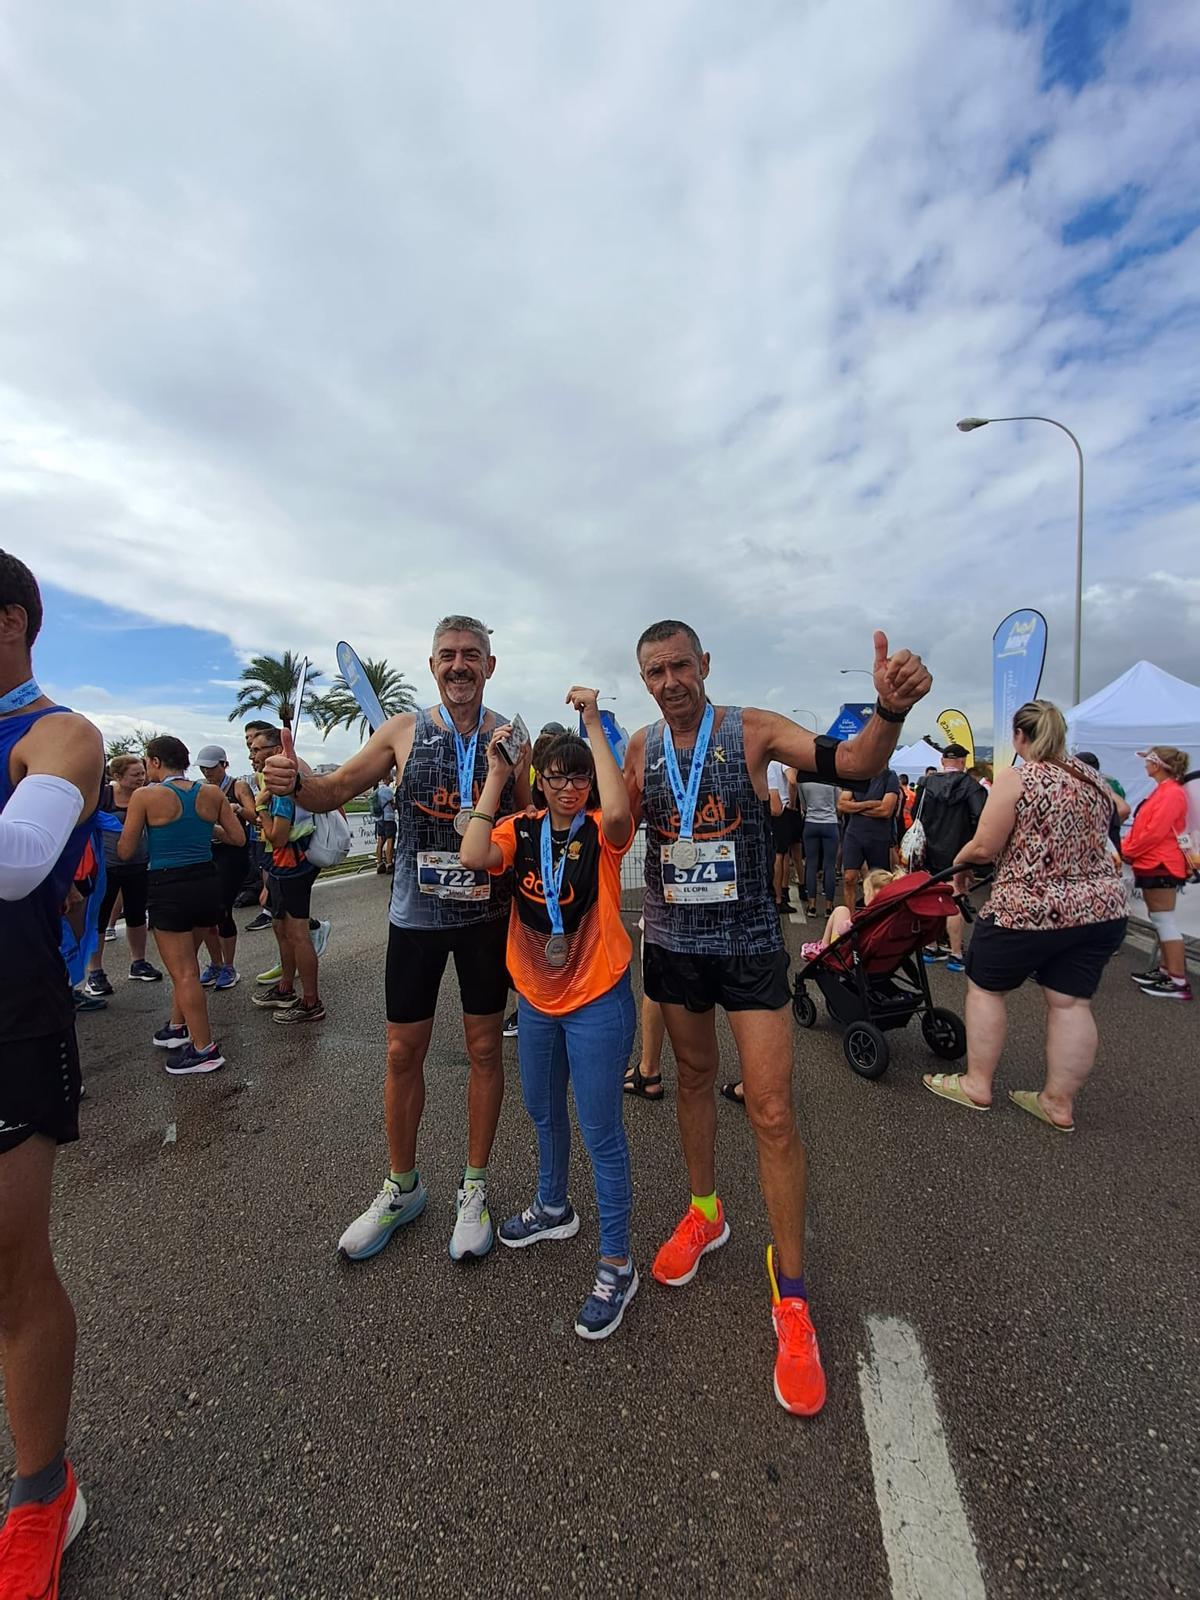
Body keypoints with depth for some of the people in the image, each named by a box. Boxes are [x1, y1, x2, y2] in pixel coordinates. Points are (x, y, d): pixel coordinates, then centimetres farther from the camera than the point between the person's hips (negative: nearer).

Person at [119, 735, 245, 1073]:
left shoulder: (145, 796, -10)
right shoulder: (212, 793, 1)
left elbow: (125, 852, -5)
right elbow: (238, 838, 5)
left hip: (168, 888, -5)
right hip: (206, 884, 5)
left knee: (183, 973, 4)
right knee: (186, 963, 25)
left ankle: (205, 1050, 10)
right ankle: (177, 1028, 40)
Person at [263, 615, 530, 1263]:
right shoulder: (405, 729, -2)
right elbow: (334, 791, -1)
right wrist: (294, 782, -21)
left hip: (486, 915, 0)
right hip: (415, 914, 1)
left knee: (484, 1048, 11)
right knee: (403, 1052, 11)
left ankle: (474, 1188, 33)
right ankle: (401, 1188, 35)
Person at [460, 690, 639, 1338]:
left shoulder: (601, 832, -13)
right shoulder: (522, 830, -3)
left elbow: (619, 810, -38)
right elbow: (473, 856, -23)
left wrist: (593, 722, -32)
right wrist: (495, 776, -19)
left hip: (597, 1001, -5)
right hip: (535, 999, 6)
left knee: (600, 1132, 6)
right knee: (543, 1113, 26)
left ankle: (616, 1265, 27)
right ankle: (553, 1207, 52)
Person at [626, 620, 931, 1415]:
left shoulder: (752, 730, -10)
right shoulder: (640, 746, 1)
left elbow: (853, 763, -23)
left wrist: (891, 710, -42)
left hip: (749, 944, -3)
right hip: (673, 941, 4)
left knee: (772, 1110, -2)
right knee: (694, 1076, 20)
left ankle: (791, 1293, 18)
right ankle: (705, 1211, 44)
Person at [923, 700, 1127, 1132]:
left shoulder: (1015, 778, -13)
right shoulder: (1094, 780, 8)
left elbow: (985, 847, -15)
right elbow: (1090, 840, 18)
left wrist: (959, 859, 4)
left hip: (1027, 909, -6)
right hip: (1101, 906, 6)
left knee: (985, 987, 11)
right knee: (1071, 1003, 11)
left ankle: (977, 1085, 21)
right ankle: (1059, 1102, 21)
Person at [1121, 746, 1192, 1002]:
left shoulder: (1171, 792, -16)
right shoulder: (1161, 790, 16)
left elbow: (1155, 831, -20)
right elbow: (1142, 826, 17)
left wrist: (1128, 851, -10)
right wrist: (1128, 848, 7)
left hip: (1160, 864, -10)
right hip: (1152, 863, 10)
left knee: (1164, 919, -8)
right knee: (1159, 919, 15)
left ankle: (1178, 981, -6)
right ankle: (1165, 969, 24)